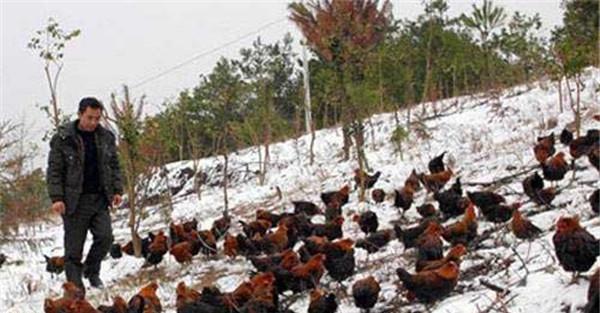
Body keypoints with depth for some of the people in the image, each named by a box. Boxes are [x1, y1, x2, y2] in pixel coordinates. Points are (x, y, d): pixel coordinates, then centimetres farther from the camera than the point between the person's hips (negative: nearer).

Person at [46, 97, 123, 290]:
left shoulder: (106, 137, 8)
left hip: (100, 199, 3)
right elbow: (54, 170, -5)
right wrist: (56, 198, -13)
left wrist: (117, 190, 7)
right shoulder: (63, 138, -5)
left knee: (105, 237, -9)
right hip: (75, 201, -3)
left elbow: (114, 166, 17)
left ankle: (91, 271, 17)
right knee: (74, 248, 0)